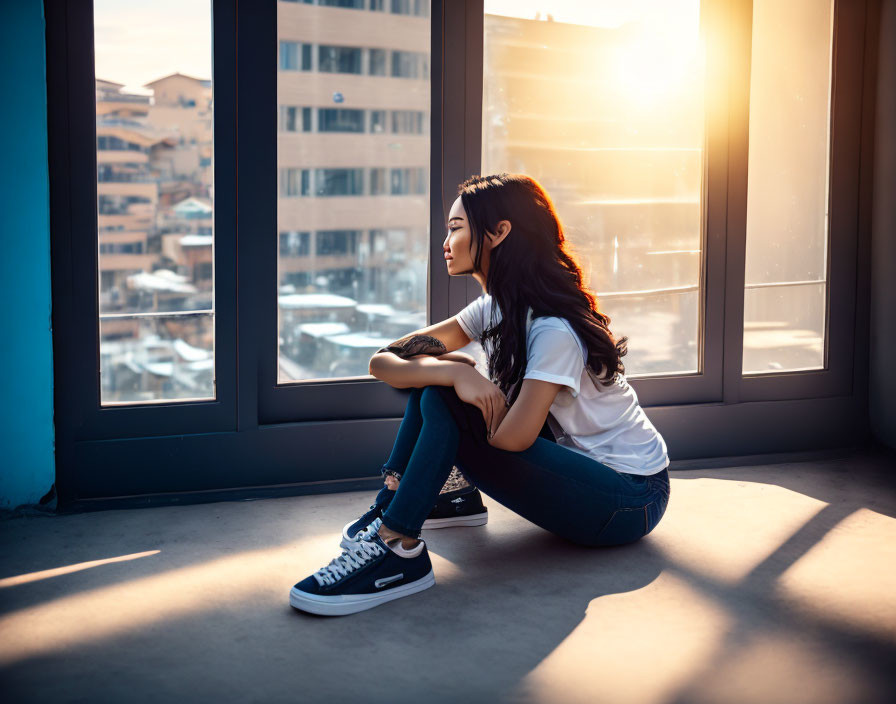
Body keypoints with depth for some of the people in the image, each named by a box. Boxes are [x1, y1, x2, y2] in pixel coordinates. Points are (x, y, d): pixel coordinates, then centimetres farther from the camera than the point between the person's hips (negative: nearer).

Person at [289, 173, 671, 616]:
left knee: (444, 400, -23)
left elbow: (511, 437, -30)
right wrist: (452, 372, -26)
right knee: (441, 376, -3)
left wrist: (447, 376, -11)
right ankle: (391, 507, -3)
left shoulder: (554, 327, -22)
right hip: (579, 464, 8)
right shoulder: (495, 308, 4)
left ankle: (397, 549, -24)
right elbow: (382, 362, -3)